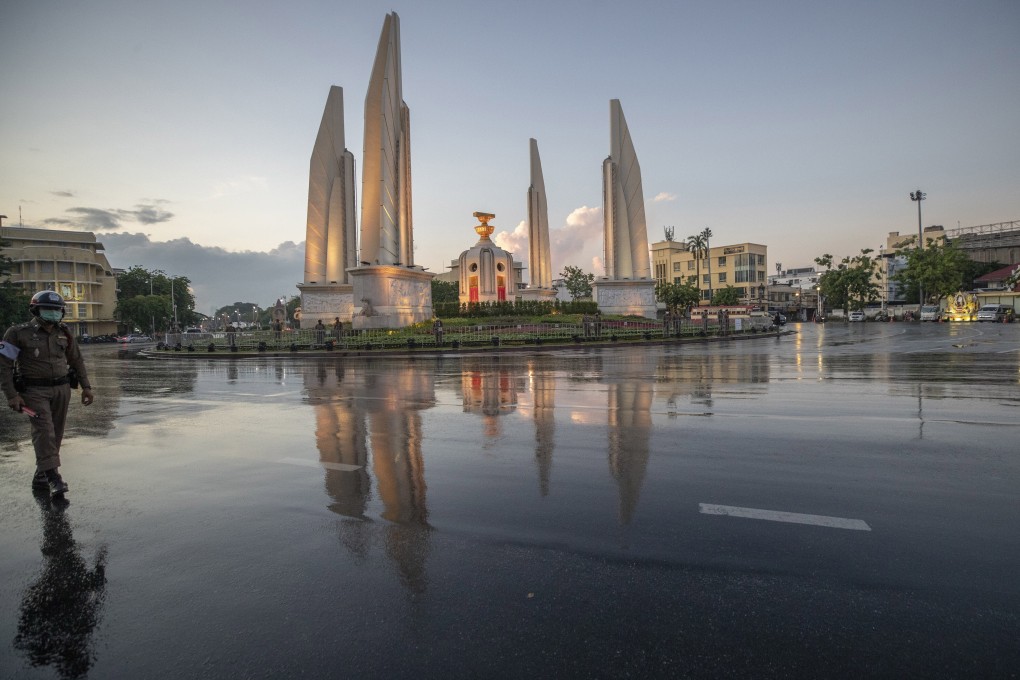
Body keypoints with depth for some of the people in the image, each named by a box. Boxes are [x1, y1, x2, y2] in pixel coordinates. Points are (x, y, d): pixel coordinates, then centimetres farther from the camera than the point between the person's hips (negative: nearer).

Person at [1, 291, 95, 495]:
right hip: (35, 391, -4)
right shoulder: (19, 333, -5)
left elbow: (76, 361, 18)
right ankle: (53, 477, -17)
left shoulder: (64, 334, 8)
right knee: (44, 430, -15)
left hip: (62, 389, 5)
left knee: (55, 433, 6)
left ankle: (40, 477, 18)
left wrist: (86, 386, 12)